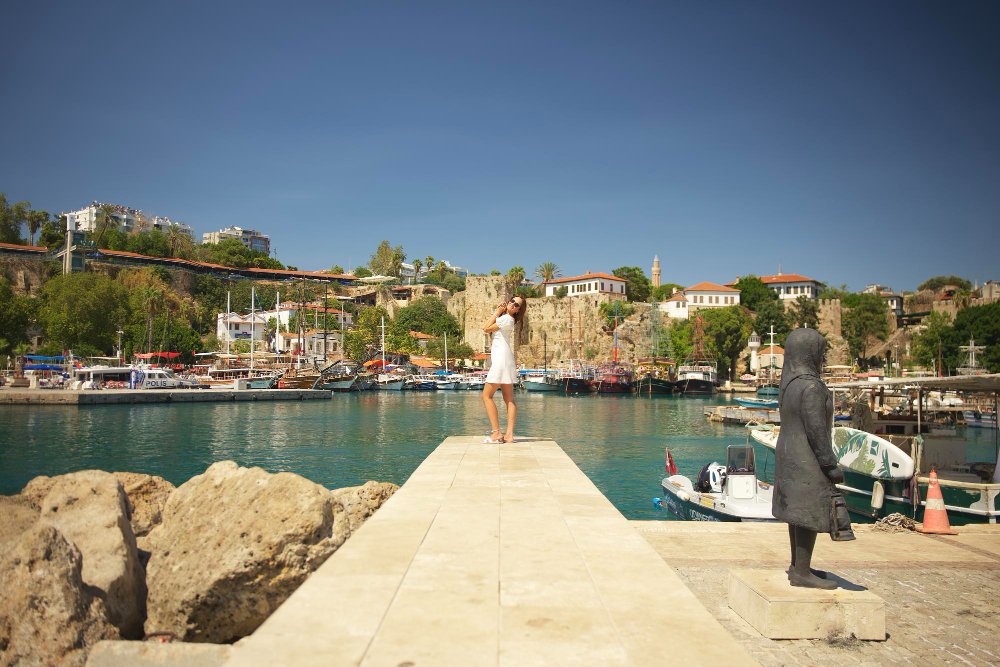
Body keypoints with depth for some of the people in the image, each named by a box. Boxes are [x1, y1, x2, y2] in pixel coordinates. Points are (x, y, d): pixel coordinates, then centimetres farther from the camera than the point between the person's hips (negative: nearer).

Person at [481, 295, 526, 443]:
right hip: (505, 359, 11)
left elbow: (487, 328, -8)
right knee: (509, 399, 3)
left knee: (487, 396, -8)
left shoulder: (507, 319, -11)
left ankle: (496, 434, -14)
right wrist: (496, 312, 14)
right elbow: (486, 327, 17)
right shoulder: (504, 317, 20)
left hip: (501, 359, -11)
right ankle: (509, 434, 0)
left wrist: (497, 313, -1)